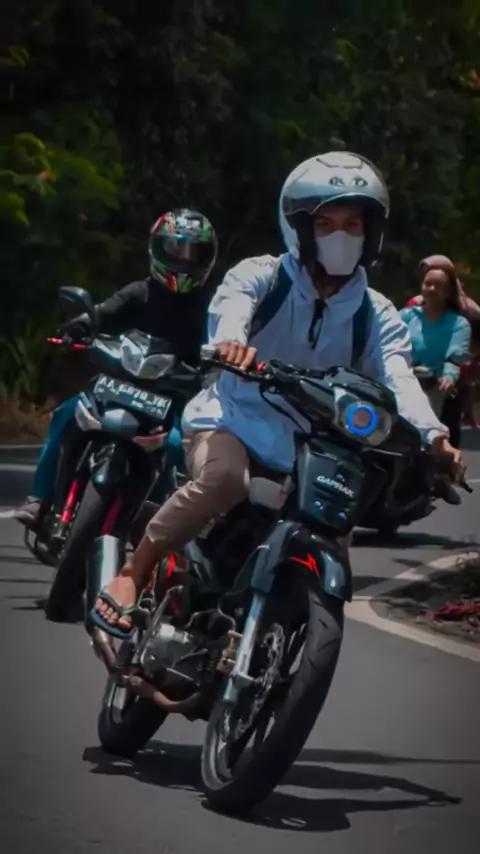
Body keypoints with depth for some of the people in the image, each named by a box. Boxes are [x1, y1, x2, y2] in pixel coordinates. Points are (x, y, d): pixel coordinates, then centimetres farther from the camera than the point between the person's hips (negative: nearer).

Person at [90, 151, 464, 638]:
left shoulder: (377, 317, 4)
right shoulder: (262, 276, -4)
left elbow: (399, 377, -13)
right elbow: (231, 301, -27)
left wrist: (432, 433, -35)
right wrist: (230, 338, -54)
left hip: (308, 450, 4)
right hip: (233, 420, -4)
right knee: (223, 479, -36)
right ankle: (129, 577, -24)